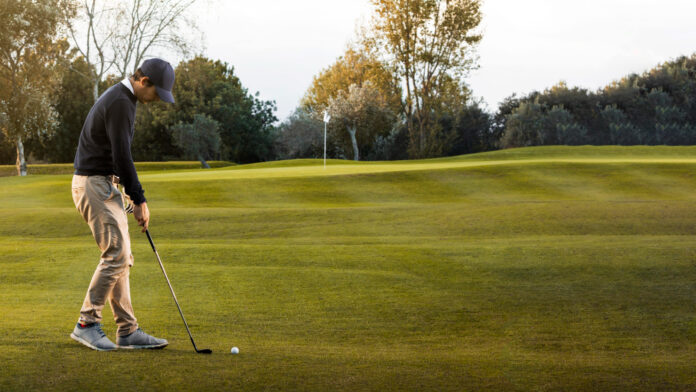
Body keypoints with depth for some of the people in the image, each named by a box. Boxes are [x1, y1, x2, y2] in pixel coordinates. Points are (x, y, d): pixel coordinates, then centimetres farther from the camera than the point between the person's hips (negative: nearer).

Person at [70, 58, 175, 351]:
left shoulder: (119, 98, 17)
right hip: (95, 185, -10)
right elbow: (121, 155, -20)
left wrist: (132, 194, 20)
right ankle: (86, 324, -5)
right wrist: (139, 200, -16)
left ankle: (128, 332, 7)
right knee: (116, 254, -12)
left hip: (103, 184, 10)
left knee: (121, 257, 7)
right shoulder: (120, 103, -16)